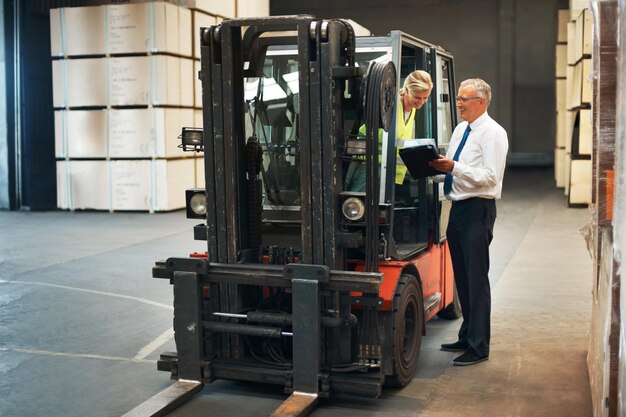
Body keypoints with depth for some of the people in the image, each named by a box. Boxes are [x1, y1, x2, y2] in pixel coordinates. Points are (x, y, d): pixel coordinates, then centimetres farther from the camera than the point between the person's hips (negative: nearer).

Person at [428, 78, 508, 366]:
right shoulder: (461, 130, 17)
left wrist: (454, 167, -24)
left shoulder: (493, 133, -9)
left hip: (477, 211, -9)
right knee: (462, 277, 15)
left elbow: (490, 176, -19)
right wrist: (435, 170, 3)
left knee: (477, 279, -5)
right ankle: (467, 337, 27)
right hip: (458, 208, 9)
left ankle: (478, 347, 2)